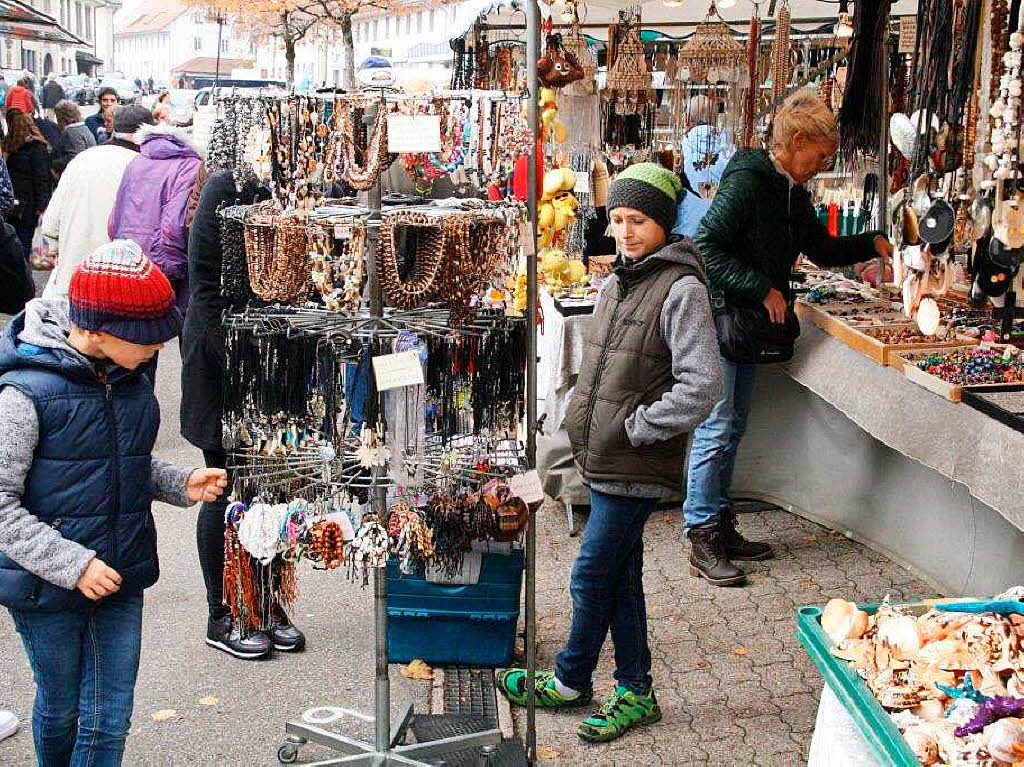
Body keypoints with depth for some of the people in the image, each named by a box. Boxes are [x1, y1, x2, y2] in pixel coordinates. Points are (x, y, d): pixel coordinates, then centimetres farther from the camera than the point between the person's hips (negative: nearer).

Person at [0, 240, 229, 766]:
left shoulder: (131, 381, 1)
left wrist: (182, 484, -3)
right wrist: (72, 564, -22)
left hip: (120, 581, 5)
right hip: (47, 587, -5)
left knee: (110, 718, 9)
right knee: (60, 708, 17)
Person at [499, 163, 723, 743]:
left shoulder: (681, 289, -15)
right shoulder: (617, 284, 12)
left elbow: (703, 386, -21)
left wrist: (635, 428, -17)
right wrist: (587, 424, 13)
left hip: (636, 468, -8)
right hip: (604, 461, 9)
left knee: (591, 577, 2)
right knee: (621, 578, 15)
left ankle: (570, 682, 23)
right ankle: (636, 692, 27)